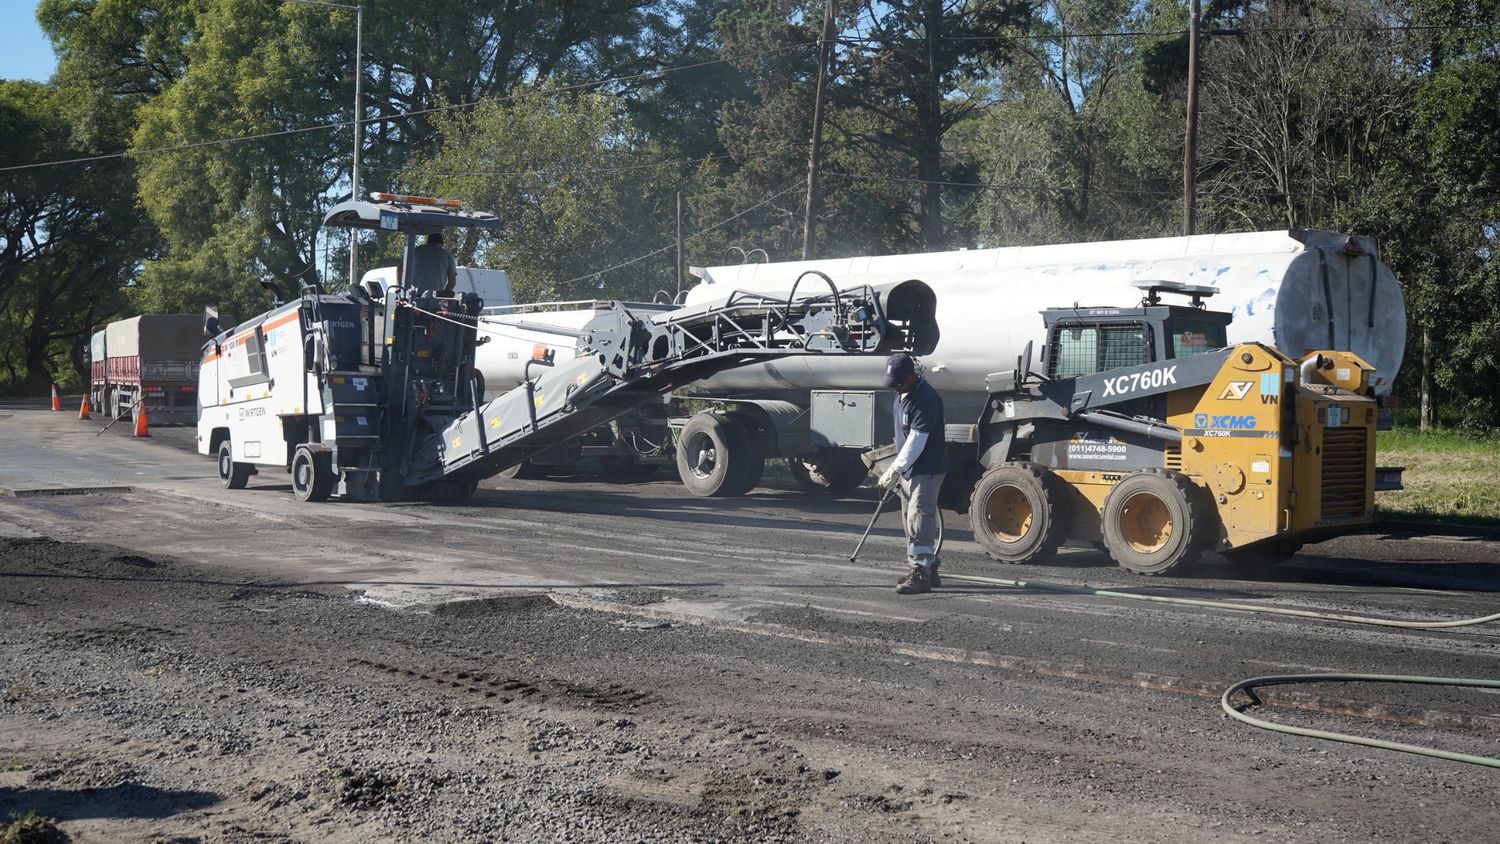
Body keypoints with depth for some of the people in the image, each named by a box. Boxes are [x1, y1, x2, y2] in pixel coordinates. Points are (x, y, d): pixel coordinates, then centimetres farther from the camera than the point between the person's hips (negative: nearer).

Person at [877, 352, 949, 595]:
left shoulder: (926, 399, -23)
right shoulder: (902, 394, 9)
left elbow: (916, 440, -25)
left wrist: (895, 469, -24)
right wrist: (898, 468, 19)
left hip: (928, 469, -10)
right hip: (910, 469, 10)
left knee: (918, 521, -13)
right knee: (915, 520, 15)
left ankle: (920, 574, -12)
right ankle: (930, 569, 24)